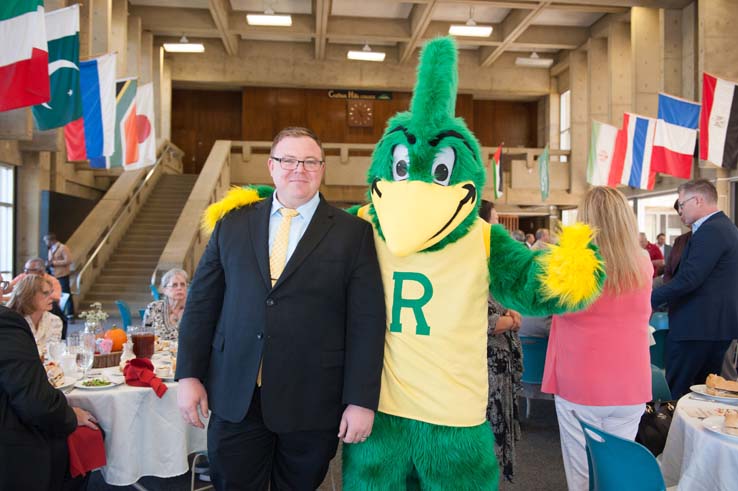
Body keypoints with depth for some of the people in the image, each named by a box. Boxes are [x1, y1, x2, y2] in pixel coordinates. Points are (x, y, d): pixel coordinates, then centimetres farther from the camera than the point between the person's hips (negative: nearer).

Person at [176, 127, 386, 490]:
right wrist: (189, 375, 3)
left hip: (312, 404, -1)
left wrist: (361, 401, -9)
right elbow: (201, 302, 7)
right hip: (234, 398, 2)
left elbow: (367, 321, -6)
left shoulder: (353, 233, -3)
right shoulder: (233, 223, 5)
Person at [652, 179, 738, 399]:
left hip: (695, 329, -10)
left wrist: (650, 300, -14)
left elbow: (688, 279, -23)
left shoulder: (710, 231, -16)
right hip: (717, 327, 10)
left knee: (675, 395, -4)